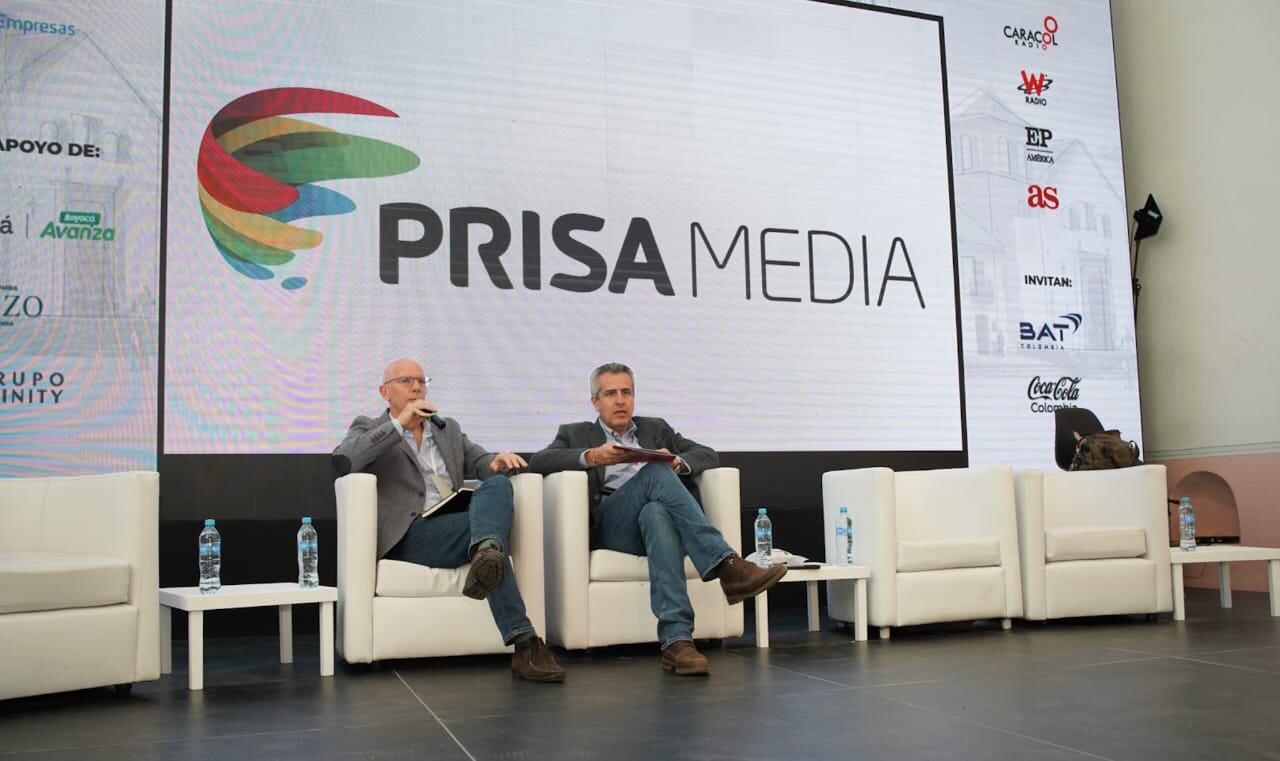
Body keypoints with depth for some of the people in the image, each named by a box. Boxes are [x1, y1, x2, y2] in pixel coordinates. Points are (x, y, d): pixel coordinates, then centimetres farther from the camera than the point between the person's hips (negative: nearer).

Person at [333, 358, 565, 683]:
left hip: (458, 525, 5)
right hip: (412, 534, -4)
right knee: (491, 524, -32)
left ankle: (485, 552, -59)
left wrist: (497, 461, -7)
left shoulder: (448, 428, 31)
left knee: (498, 483, -27)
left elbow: (479, 462, 19)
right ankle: (524, 644, -44)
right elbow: (343, 459, -8)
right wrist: (398, 424, -9)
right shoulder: (368, 428, 15)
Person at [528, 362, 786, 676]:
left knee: (656, 513, -38)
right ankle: (728, 566, -43)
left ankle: (676, 641, -50)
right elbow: (538, 462, 1)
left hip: (657, 512, 2)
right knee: (656, 472, -31)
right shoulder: (575, 434, 22)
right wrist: (591, 457, -15)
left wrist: (676, 462, -4)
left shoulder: (656, 429, 29)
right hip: (609, 526, -2)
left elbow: (709, 455, 19)